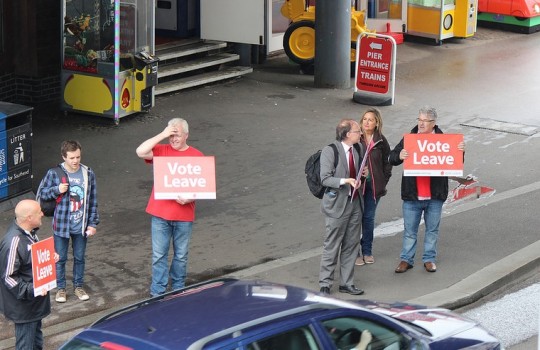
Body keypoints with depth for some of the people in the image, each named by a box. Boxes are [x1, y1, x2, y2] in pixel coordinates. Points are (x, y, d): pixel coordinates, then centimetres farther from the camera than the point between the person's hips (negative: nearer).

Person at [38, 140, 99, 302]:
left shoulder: (88, 174, -6)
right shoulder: (54, 173, -11)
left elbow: (93, 200, 0)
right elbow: (42, 193, 0)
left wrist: (92, 224, -1)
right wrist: (57, 190, -20)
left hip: (81, 226, 1)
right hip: (61, 224, -1)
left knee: (80, 258, 15)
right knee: (60, 258, 10)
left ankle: (78, 286, 31)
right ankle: (60, 288, 25)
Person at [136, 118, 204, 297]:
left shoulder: (197, 156, -1)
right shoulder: (161, 150, 0)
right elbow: (140, 152, -19)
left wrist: (189, 198, -18)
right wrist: (162, 135, -19)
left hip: (184, 215, 0)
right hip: (160, 213, 0)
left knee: (181, 255, 12)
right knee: (159, 255, 3)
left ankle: (178, 290, 28)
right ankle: (157, 292, 11)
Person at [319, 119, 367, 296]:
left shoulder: (356, 150, 9)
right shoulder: (330, 151, -12)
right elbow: (325, 179, -17)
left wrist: (362, 174, 2)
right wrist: (345, 181, -28)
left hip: (354, 203, 7)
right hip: (337, 204, -7)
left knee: (351, 246, 11)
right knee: (332, 246, -1)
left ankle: (347, 283, 21)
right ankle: (325, 284, 9)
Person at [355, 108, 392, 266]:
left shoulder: (381, 141, 1)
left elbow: (387, 162, 11)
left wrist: (383, 181, 3)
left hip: (374, 185, 2)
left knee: (369, 218, 12)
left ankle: (367, 251, 25)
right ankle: (355, 252, 13)